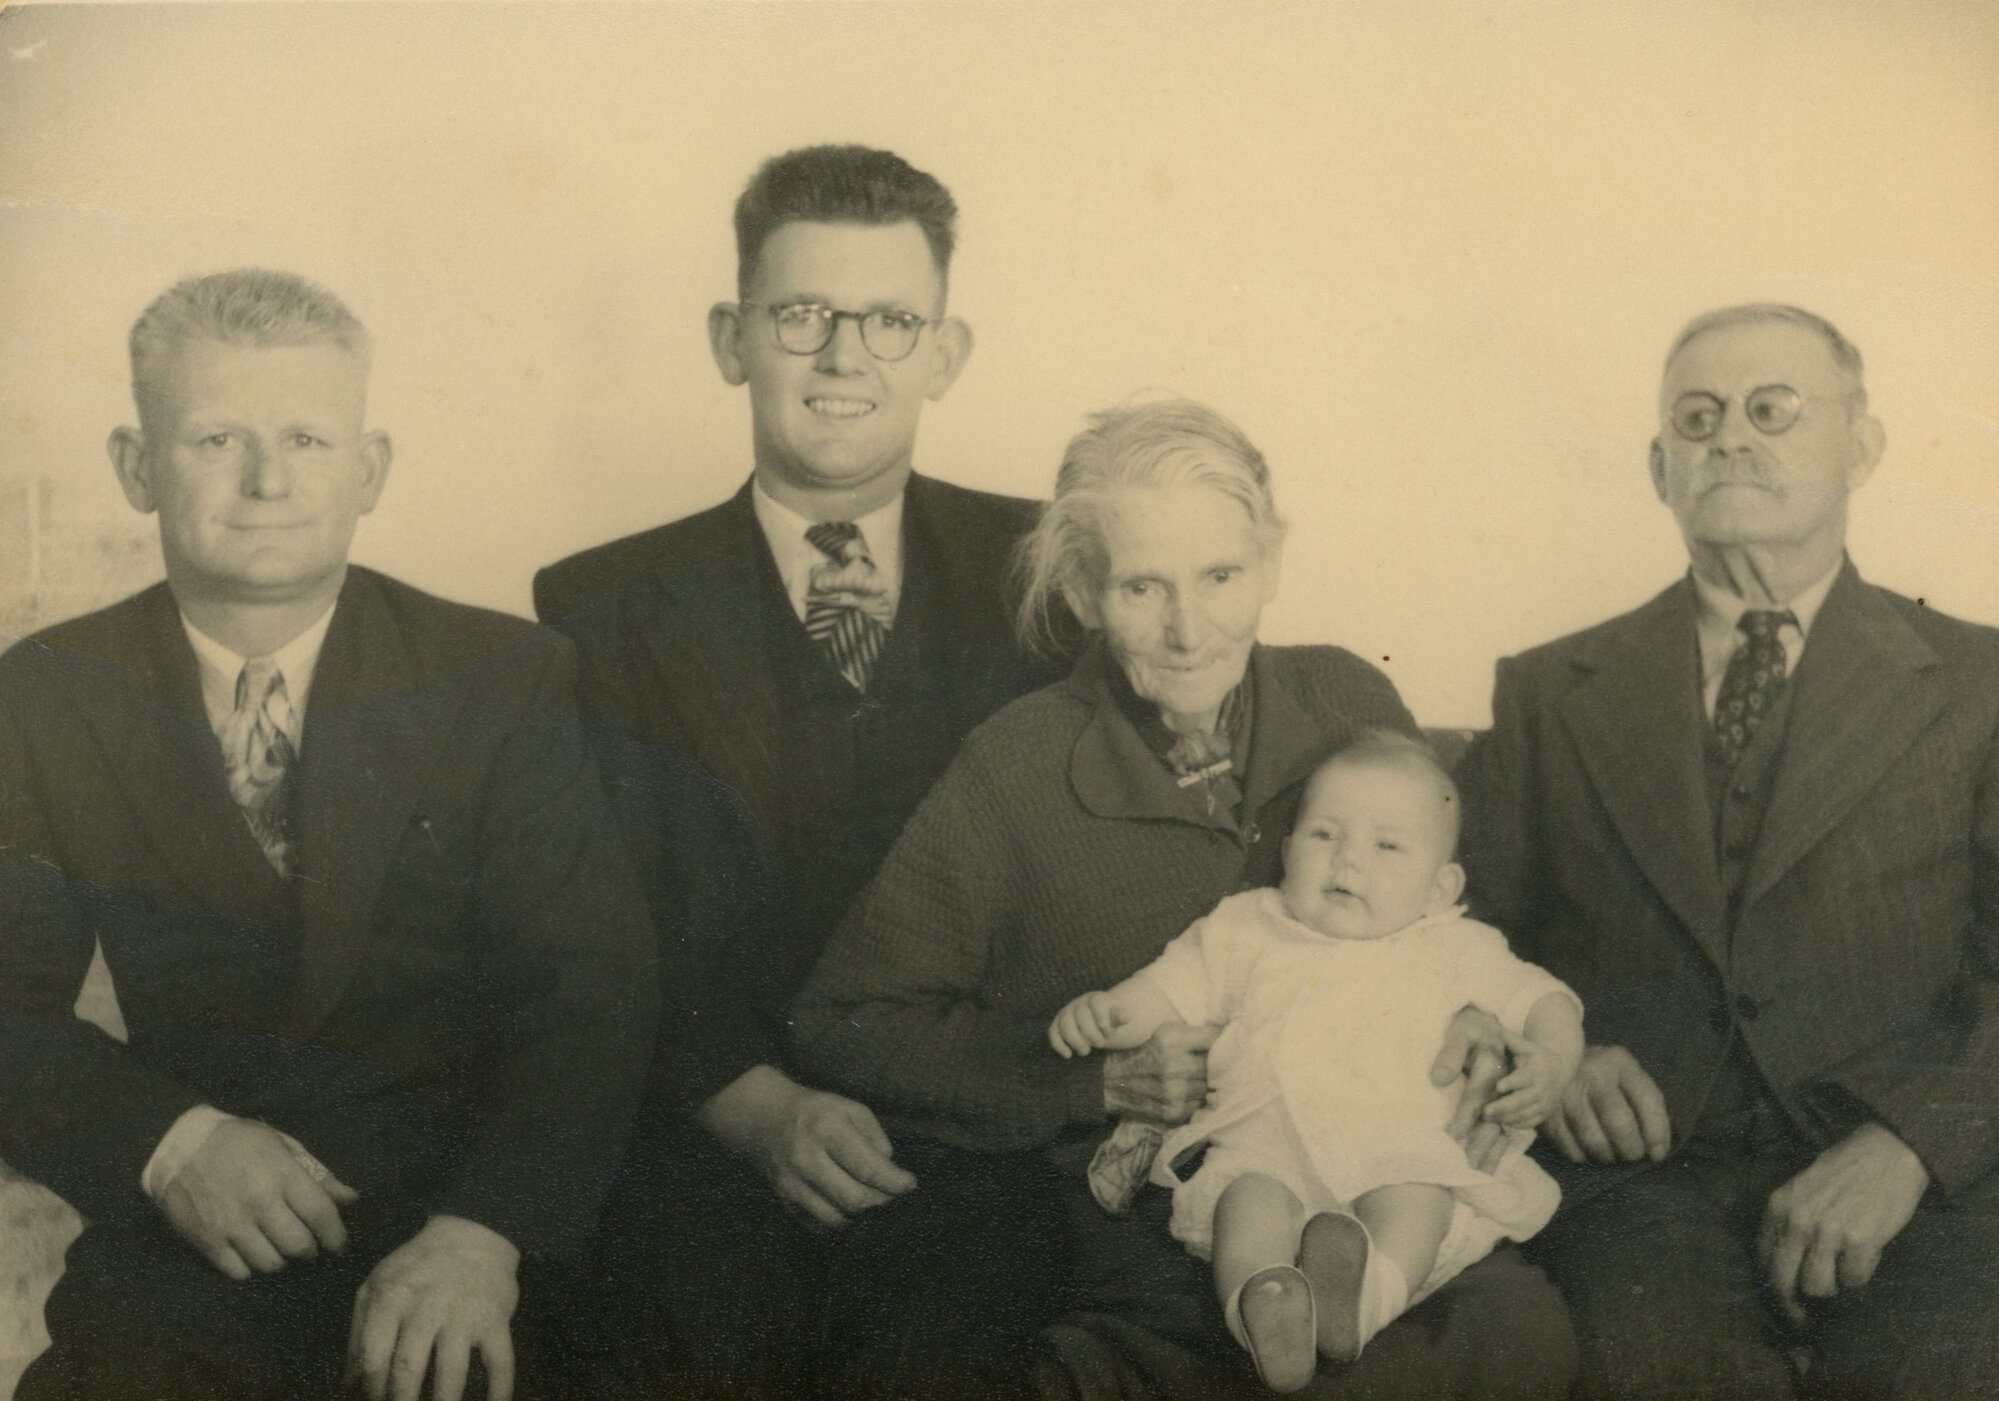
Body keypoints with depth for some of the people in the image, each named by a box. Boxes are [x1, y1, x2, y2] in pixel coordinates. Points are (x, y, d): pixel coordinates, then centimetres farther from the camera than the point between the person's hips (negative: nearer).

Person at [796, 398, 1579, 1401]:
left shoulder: (1349, 703, 5)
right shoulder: (1012, 777, -5)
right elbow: (844, 1025, -2)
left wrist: (1468, 1024, -3)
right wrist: (1100, 1081, -11)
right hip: (1144, 1240, -4)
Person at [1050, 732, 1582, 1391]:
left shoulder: (1456, 953, 21)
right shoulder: (1247, 931, 23)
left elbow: (1545, 1002, 19)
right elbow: (1167, 992, 22)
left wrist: (1548, 1062, -4)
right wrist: (1101, 1009, 1)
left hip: (1405, 1144, 0)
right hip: (1267, 1144, 0)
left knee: (1414, 1194, -34)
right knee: (1252, 1194, -33)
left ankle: (1362, 1298, -57)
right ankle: (1263, 1308, -57)